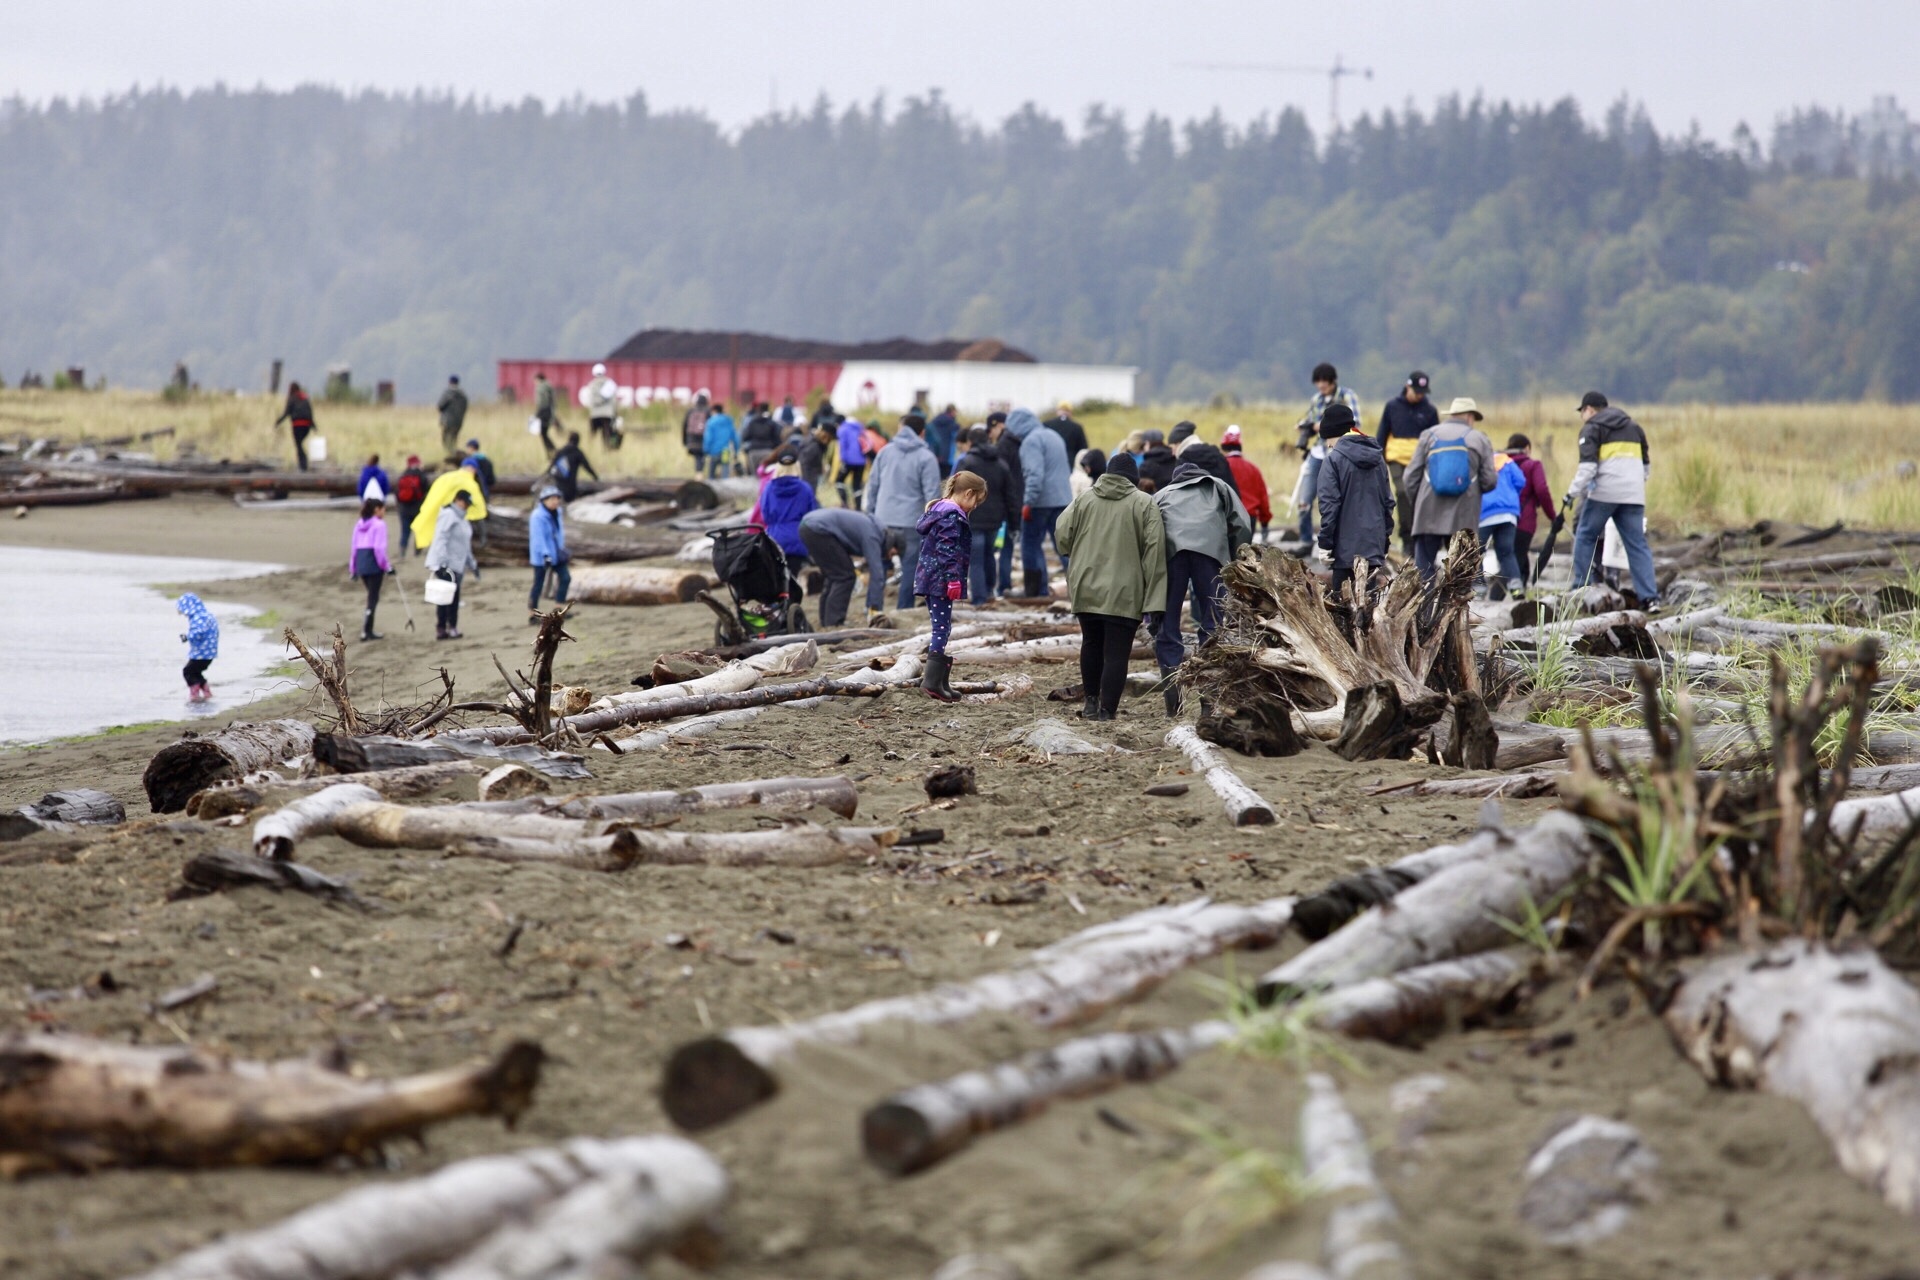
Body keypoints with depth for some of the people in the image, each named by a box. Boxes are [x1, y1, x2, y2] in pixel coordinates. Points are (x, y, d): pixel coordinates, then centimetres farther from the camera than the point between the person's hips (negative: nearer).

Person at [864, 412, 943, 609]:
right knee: (910, 570, 3)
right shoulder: (926, 458, -6)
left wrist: (870, 515, 18)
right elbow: (932, 496, -8)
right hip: (912, 524, -4)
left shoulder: (885, 452, 8)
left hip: (883, 521, 4)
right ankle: (904, 610, 2)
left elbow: (872, 486, 12)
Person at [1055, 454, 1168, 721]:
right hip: (1124, 594, -3)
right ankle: (1107, 709, -5)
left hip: (1086, 589, 3)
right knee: (1116, 653, -1)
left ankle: (1091, 702, 28)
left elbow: (1062, 534, 0)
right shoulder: (1144, 504, -5)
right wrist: (1153, 597, -10)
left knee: (1091, 644, 21)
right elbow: (1154, 549, -10)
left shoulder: (1085, 500, 2)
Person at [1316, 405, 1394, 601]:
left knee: (1341, 598, -1)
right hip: (1375, 544, 5)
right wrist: (1385, 536, 21)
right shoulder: (1377, 458, 10)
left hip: (1347, 546, -5)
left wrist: (1325, 542, -7)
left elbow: (1329, 504, -12)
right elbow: (1388, 501, 15)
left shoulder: (1334, 460, -9)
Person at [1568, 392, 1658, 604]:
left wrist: (1574, 492, -9)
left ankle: (1580, 588, 7)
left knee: (1585, 537, 10)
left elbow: (1587, 465, -11)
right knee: (1637, 545, 3)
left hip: (1604, 492, -5)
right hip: (1633, 495, 5)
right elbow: (1646, 463, 29)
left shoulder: (1592, 428, 3)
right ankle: (1649, 597, -7)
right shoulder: (1633, 427, 23)